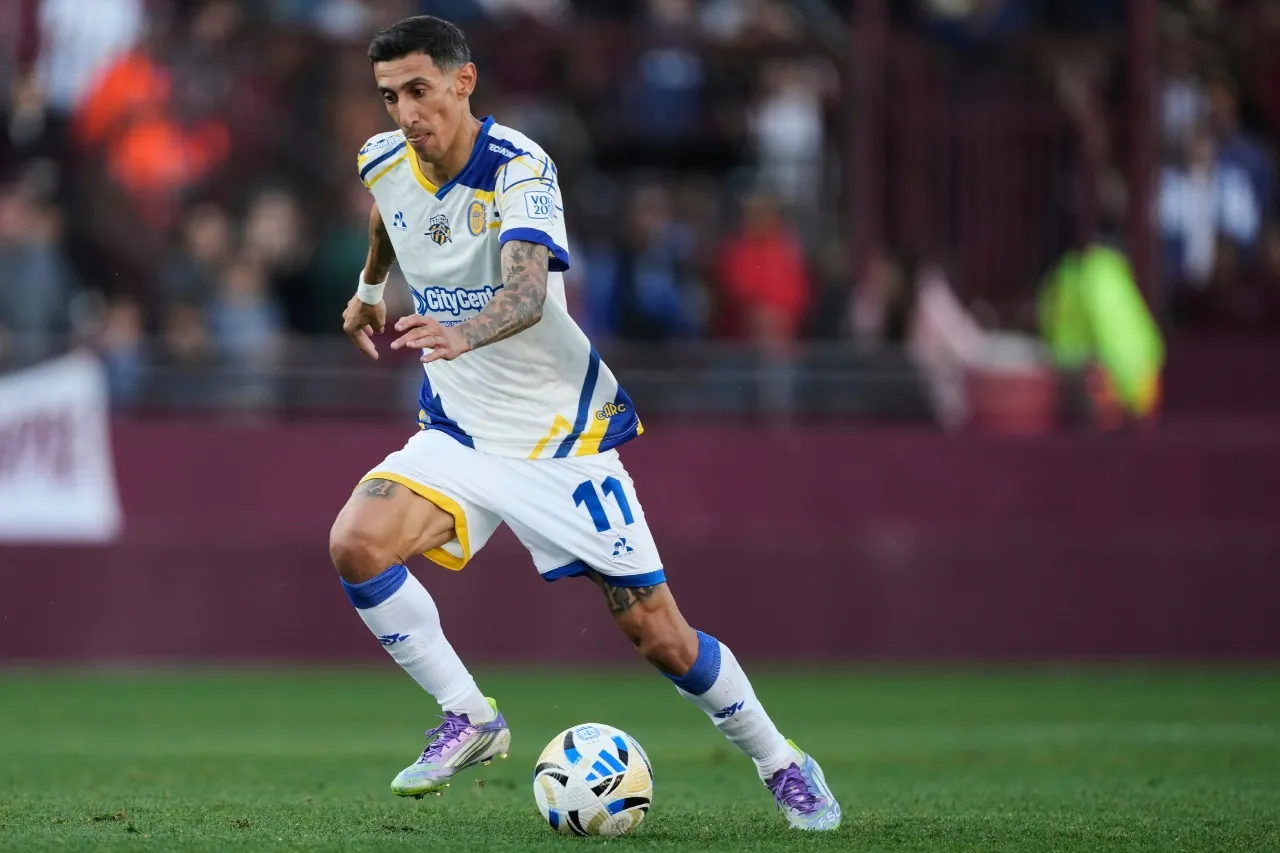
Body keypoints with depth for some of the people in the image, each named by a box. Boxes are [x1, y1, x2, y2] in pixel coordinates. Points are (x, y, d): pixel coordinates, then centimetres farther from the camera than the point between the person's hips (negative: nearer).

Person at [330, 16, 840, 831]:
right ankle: (468, 718, -7)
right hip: (460, 428, 5)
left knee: (660, 636, -4)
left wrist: (460, 334, -59)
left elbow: (528, 295, -40)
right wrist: (370, 287, 30)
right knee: (356, 544, -23)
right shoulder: (384, 164, -5)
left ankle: (780, 762, 20)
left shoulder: (519, 167, -22)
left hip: (561, 433, -5)